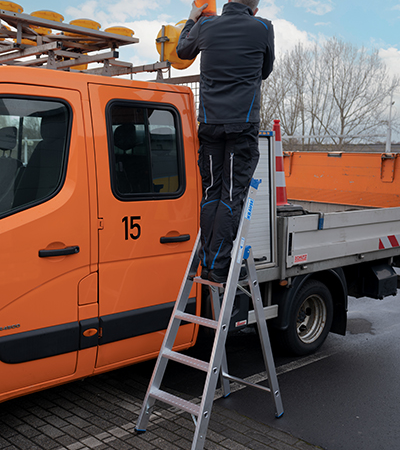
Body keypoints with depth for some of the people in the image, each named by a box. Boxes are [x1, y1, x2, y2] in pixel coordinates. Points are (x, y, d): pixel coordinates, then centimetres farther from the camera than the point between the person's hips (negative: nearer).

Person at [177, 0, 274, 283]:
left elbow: (183, 51, 30)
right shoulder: (262, 28, 4)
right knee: (232, 195, -2)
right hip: (243, 123, -2)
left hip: (209, 122, 3)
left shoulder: (205, 26, 9)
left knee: (211, 193, 9)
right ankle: (218, 267, -5)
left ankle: (207, 263, 8)